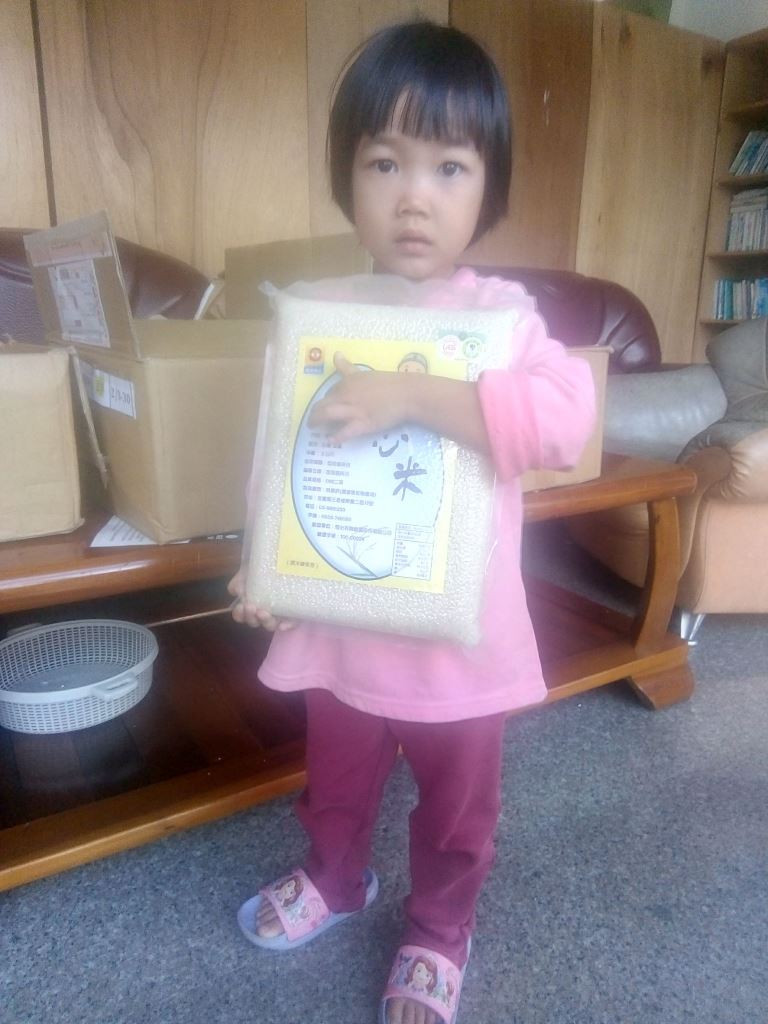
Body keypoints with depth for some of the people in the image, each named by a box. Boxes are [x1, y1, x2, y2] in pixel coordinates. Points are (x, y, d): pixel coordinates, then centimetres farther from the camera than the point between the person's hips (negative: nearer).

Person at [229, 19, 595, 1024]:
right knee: (334, 784, 28)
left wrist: (416, 395, -36)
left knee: (456, 809, 21)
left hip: (460, 639, -2)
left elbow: (567, 417, -29)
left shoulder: (501, 313, -13)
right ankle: (336, 878, 59)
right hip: (340, 631, 3)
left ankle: (437, 934, 51)